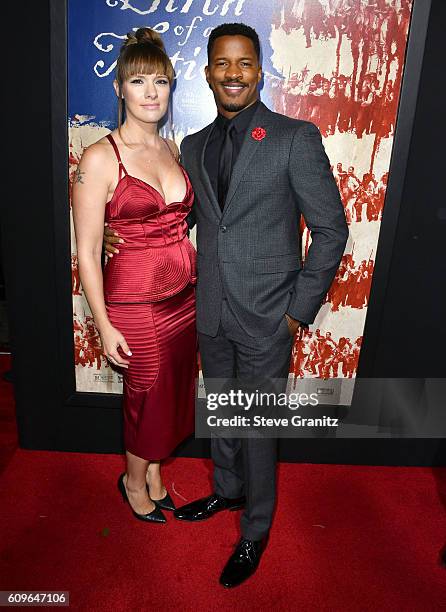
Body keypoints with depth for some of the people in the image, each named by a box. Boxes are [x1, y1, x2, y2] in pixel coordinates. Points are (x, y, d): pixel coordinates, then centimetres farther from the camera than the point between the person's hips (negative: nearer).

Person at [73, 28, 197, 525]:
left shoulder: (173, 150, 7)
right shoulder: (100, 158, -11)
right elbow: (87, 253, -11)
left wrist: (199, 286, 11)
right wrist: (103, 326, -12)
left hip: (184, 295, 6)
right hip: (134, 301, -6)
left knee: (174, 391, 18)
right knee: (148, 395, 11)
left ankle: (153, 471, 45)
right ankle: (134, 480, 41)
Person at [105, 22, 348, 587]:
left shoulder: (296, 138, -8)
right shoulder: (193, 146, 8)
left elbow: (330, 228, -7)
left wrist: (300, 310, -10)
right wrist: (124, 236, -1)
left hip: (266, 318, -5)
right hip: (211, 314, 5)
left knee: (259, 427, 9)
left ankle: (255, 531, 33)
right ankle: (227, 489, 48)